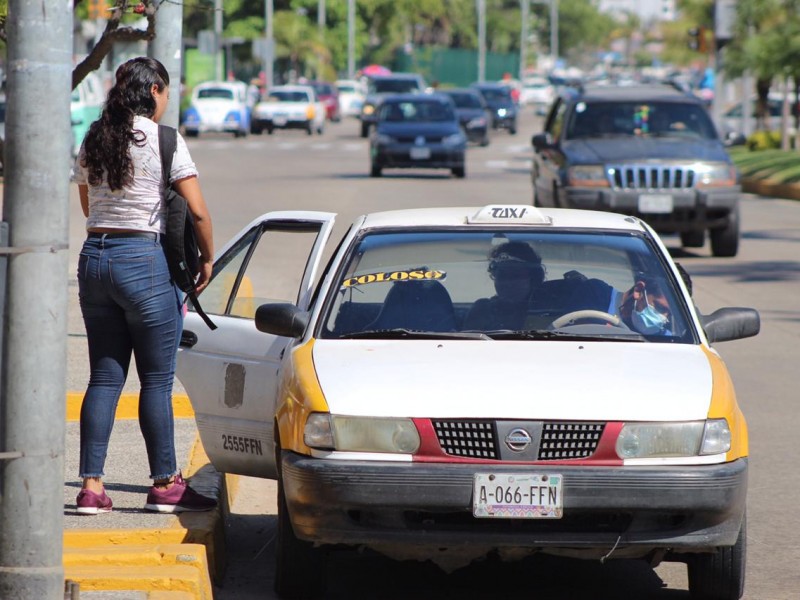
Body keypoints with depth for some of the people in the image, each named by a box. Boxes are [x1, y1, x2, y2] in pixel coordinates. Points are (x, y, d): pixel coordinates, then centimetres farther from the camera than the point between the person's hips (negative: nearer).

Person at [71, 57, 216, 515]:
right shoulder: (163, 140, -8)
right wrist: (208, 258, 4)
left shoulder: (93, 141, 9)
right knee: (157, 379, 2)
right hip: (143, 260, -6)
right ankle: (166, 484, 7)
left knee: (104, 377, 8)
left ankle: (92, 485, 3)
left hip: (94, 257, 6)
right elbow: (198, 211, -9)